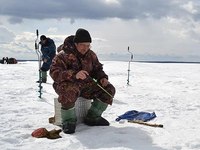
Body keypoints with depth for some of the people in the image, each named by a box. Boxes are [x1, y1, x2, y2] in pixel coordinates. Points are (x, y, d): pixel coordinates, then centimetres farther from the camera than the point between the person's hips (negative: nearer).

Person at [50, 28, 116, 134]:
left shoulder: (91, 55, 8)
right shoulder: (63, 55, -13)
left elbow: (97, 69, 22)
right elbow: (54, 73, -25)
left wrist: (102, 77, -3)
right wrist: (74, 75, -40)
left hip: (86, 84, 6)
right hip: (68, 84, -6)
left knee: (109, 89, -8)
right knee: (68, 92, -43)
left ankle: (92, 118, 3)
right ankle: (68, 121, -18)